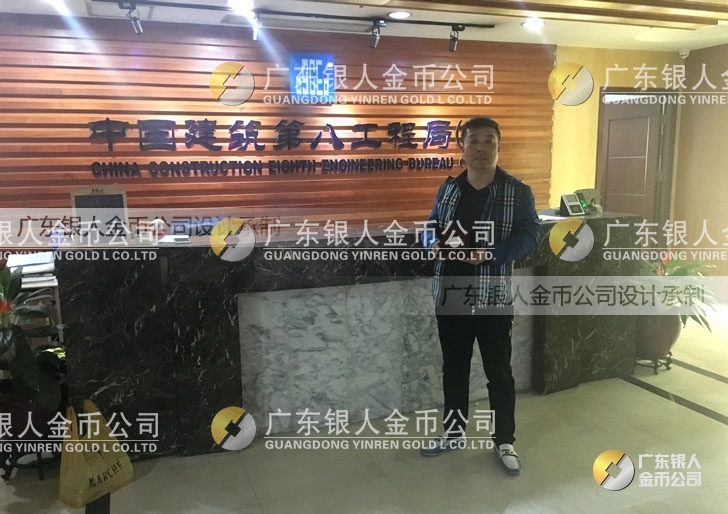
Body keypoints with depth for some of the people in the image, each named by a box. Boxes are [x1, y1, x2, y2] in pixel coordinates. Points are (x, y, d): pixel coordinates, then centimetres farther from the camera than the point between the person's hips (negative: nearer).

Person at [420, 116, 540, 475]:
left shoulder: (517, 192, -5)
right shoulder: (448, 189, 7)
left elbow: (529, 235, -10)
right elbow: (431, 226, 14)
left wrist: (490, 254, -25)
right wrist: (434, 243, -10)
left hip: (493, 298, -4)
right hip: (450, 295, 4)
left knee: (499, 373, 8)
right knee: (454, 368, 16)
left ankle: (504, 442, 25)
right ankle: (454, 433, 34)